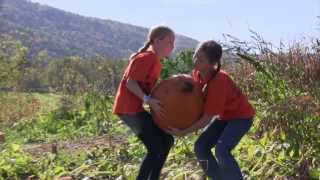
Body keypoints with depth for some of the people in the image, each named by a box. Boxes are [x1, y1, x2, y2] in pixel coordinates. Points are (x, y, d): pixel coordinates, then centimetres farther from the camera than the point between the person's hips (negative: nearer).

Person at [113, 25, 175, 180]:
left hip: (136, 107, 10)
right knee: (155, 148, -11)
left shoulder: (156, 62, 17)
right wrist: (148, 100, -29)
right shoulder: (147, 57, -13)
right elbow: (130, 82, -20)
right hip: (128, 108, -10)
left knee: (166, 140, 12)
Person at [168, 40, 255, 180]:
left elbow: (207, 118, -29)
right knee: (200, 147, -2)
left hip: (241, 116, -8)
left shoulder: (218, 82, -34)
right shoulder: (197, 73, -12)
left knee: (221, 150, -26)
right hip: (224, 115, 8)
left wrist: (183, 132, -29)